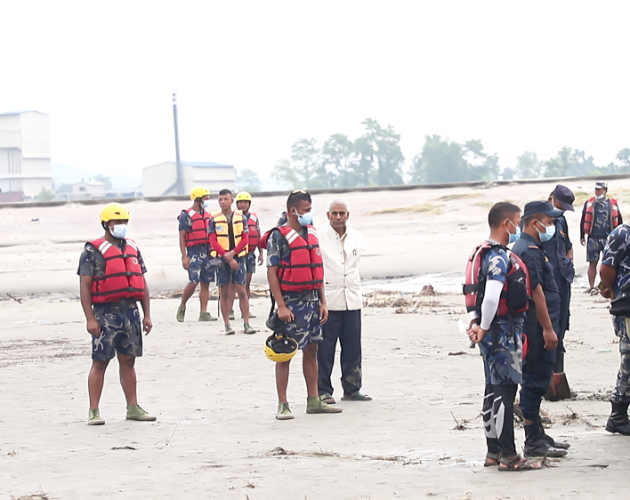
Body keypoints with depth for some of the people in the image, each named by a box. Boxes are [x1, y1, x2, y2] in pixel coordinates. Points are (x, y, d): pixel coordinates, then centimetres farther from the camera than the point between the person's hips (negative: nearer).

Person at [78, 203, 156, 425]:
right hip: (106, 313, -6)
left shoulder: (132, 249, 15)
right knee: (100, 362, -3)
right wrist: (90, 319, -15)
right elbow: (85, 286, -8)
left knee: (128, 361, 10)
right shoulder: (93, 251, -4)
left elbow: (142, 284, 17)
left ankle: (133, 407, 15)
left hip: (131, 312, 6)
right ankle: (93, 411, -1)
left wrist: (147, 315, 12)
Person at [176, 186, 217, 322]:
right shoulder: (186, 215, -3)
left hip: (208, 252, 6)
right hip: (194, 252, -6)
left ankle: (203, 313, 6)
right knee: (193, 282, -14)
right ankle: (182, 307, 7)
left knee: (205, 283, 3)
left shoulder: (207, 215, 15)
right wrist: (184, 256, -13)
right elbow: (182, 237, -6)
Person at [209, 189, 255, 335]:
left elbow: (245, 239, 0)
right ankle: (227, 325, 7)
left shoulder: (241, 217, 5)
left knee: (241, 291, -4)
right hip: (222, 259, 0)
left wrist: (232, 253, -13)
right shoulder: (214, 219, 2)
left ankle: (246, 324, 0)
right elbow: (213, 242, -3)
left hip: (238, 257, 0)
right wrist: (227, 257, -13)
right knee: (224, 293, 2)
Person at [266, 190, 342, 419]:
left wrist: (323, 301, 10)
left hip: (312, 300, 7)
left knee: (311, 350, 11)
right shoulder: (279, 236, -9)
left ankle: (314, 401, 18)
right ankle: (283, 405, 1)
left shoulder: (312, 234, 12)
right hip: (292, 302, -7)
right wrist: (281, 306, -18)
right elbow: (271, 272, -12)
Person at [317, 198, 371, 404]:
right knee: (325, 349, -3)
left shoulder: (355, 237, 10)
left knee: (352, 348, 7)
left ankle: (351, 389, 16)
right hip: (328, 300, -5)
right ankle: (323, 390, 4)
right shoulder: (318, 238, -6)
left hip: (352, 300, 5)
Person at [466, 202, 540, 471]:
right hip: (503, 331, -11)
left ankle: (494, 452, 22)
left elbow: (483, 292, 19)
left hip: (496, 331, 11)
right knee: (505, 390, -7)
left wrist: (479, 323, 8)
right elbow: (491, 297, -30)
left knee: (495, 389, 15)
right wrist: (484, 328, -18)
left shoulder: (486, 254, 14)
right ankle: (508, 456, -5)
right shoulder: (499, 257, -19)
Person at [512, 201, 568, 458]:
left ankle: (538, 435, 24)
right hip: (536, 328, -11)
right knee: (535, 381, -6)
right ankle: (533, 442, -3)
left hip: (535, 328, 11)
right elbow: (536, 292, -21)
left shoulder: (525, 248, 17)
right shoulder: (529, 251, -17)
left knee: (537, 381, 16)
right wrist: (548, 329, -20)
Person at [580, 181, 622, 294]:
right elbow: (583, 220, 11)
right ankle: (592, 287, 4)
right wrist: (582, 236, 7)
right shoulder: (589, 203, 6)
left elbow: (619, 221, 13)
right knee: (593, 263, 0)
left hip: (608, 238, 0)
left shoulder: (613, 204, 6)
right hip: (593, 238, 0)